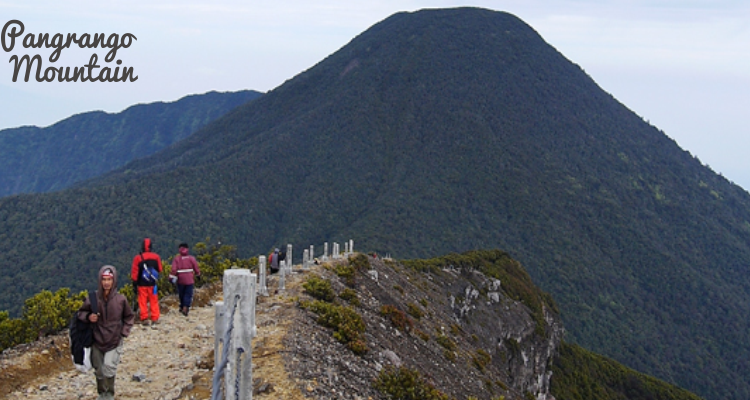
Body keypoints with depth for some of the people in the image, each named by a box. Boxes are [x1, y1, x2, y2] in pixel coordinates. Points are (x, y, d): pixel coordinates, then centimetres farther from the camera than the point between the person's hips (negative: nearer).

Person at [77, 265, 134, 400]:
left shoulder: (120, 299, -9)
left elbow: (129, 317, 7)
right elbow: (81, 312, 7)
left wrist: (124, 332, -3)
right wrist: (88, 317, -14)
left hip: (114, 341, -2)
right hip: (97, 341, 2)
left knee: (109, 366, -17)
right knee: (99, 371, 13)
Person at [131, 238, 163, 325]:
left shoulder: (138, 258, -9)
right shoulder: (156, 257, -2)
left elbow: (134, 272, -6)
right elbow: (160, 270, 7)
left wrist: (134, 281, 3)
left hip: (142, 283, -2)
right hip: (153, 283, 2)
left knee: (142, 301, 5)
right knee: (154, 301, 8)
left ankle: (144, 318, 2)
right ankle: (155, 318, 7)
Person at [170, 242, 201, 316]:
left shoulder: (176, 258, -2)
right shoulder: (191, 258, -2)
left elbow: (174, 269, -11)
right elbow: (196, 268, 4)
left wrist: (172, 277, -9)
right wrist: (198, 274, 20)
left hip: (180, 280, 1)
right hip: (189, 280, -1)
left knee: (181, 294, 17)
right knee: (188, 294, 1)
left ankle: (182, 307, 30)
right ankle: (185, 308, -14)